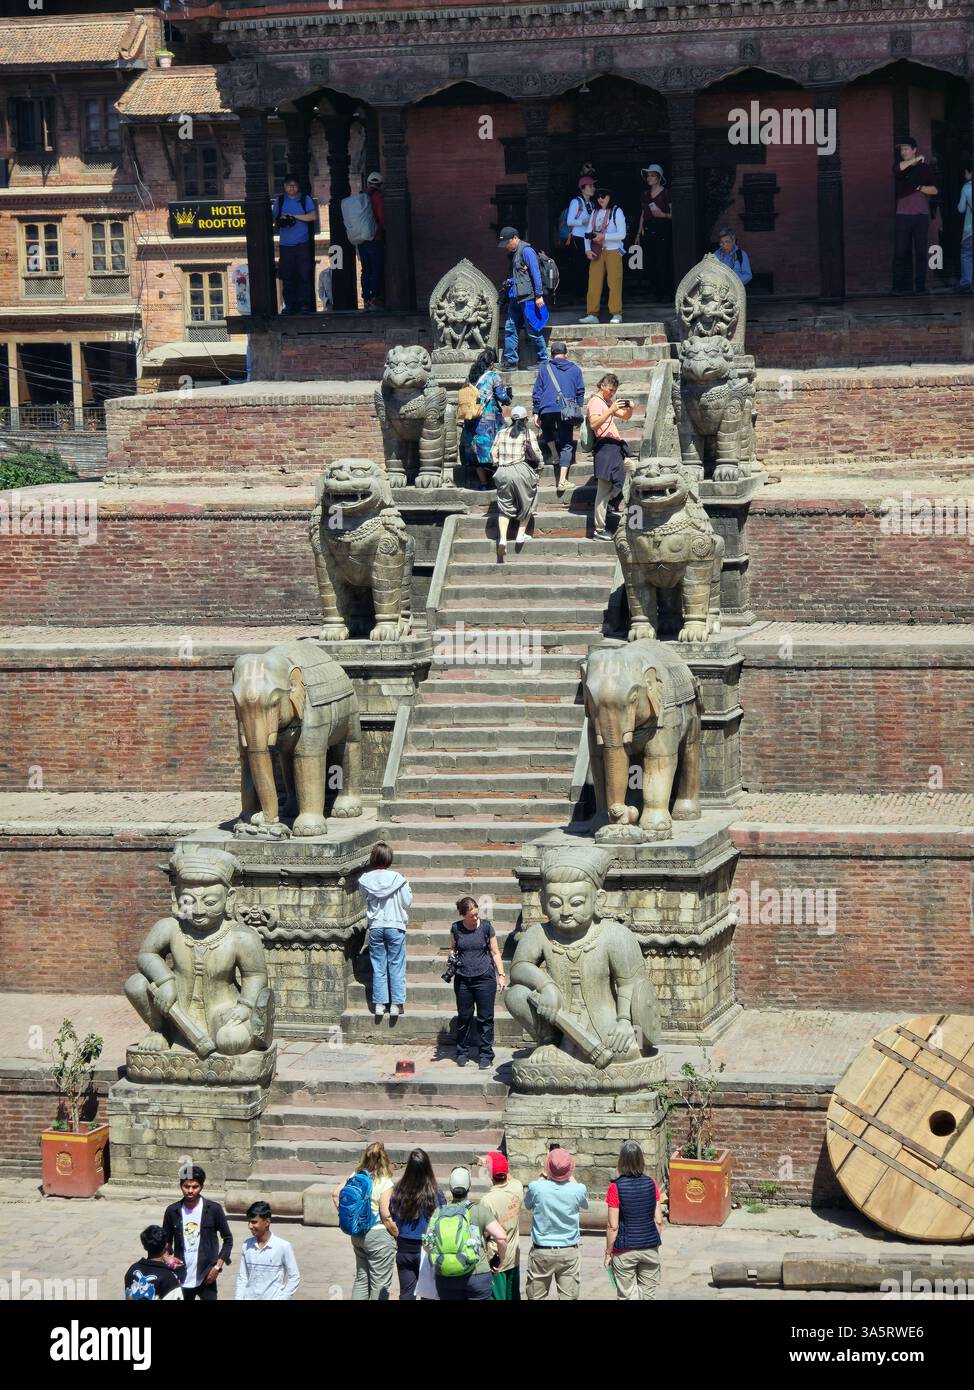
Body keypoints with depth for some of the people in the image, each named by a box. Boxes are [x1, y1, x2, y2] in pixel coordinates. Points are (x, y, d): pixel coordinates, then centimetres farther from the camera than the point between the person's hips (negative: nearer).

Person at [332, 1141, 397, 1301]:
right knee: (380, 1285, 3)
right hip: (379, 1236, -7)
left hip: (357, 1235, 7)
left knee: (361, 1279, 18)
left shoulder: (354, 1176, 2)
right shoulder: (384, 1183, -17)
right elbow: (387, 1217, -18)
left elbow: (336, 1194, 7)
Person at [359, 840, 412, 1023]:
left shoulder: (365, 880, -6)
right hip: (395, 926, -2)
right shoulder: (397, 879, -12)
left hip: (375, 927, 2)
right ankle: (396, 1004, 3)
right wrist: (409, 890, 12)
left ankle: (380, 1004, 7)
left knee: (378, 967, 9)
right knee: (396, 967, 5)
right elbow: (407, 901, -5)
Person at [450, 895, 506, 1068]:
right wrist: (453, 959, -5)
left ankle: (486, 1055, 5)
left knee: (485, 1018, -1)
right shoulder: (456, 929, 1)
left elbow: (495, 952, 4)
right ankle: (462, 1052, 21)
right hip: (463, 979, 2)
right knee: (464, 1017, 8)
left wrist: (501, 975, -1)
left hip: (485, 977, -2)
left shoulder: (486, 926, -2)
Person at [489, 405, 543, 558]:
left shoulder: (502, 433, 10)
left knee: (504, 506, 8)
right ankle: (521, 534, 13)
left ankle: (502, 538, -8)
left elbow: (493, 452, 7)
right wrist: (539, 466, 12)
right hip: (521, 470, -3)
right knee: (526, 503, 18)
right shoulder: (527, 433, 1)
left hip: (503, 472, 3)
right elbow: (536, 453, -3)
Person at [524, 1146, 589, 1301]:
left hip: (541, 1253, 0)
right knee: (568, 1297, 4)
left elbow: (528, 1205, 10)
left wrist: (543, 1176, 13)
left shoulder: (536, 1187, -14)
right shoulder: (578, 1189, -12)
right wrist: (570, 1177, 19)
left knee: (535, 1298, 11)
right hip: (570, 1252, 0)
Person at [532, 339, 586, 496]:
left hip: (547, 409, 0)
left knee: (547, 430, 33)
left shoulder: (544, 368, 9)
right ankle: (562, 480, -8)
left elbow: (537, 392, 7)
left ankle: (554, 454, 11)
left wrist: (536, 413, 10)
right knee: (566, 445, 2)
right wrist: (578, 411, 22)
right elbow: (580, 392, 13)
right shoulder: (575, 369, 11)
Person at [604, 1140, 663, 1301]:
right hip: (650, 1247, 3)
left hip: (625, 1250, -3)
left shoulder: (616, 1187, -13)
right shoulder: (651, 1183, -4)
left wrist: (608, 1253, -1)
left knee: (629, 1295, 5)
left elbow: (613, 1226, -12)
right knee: (648, 1294, 14)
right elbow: (658, 1220, 1)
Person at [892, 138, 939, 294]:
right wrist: (916, 160, -15)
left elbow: (934, 190, 6)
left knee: (921, 252, -3)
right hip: (903, 215, 0)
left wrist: (920, 188, -7)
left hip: (922, 215, 0)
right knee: (901, 252, -5)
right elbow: (899, 168, -16)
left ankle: (921, 286, 0)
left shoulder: (925, 168, 10)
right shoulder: (899, 166, 10)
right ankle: (902, 286, -4)